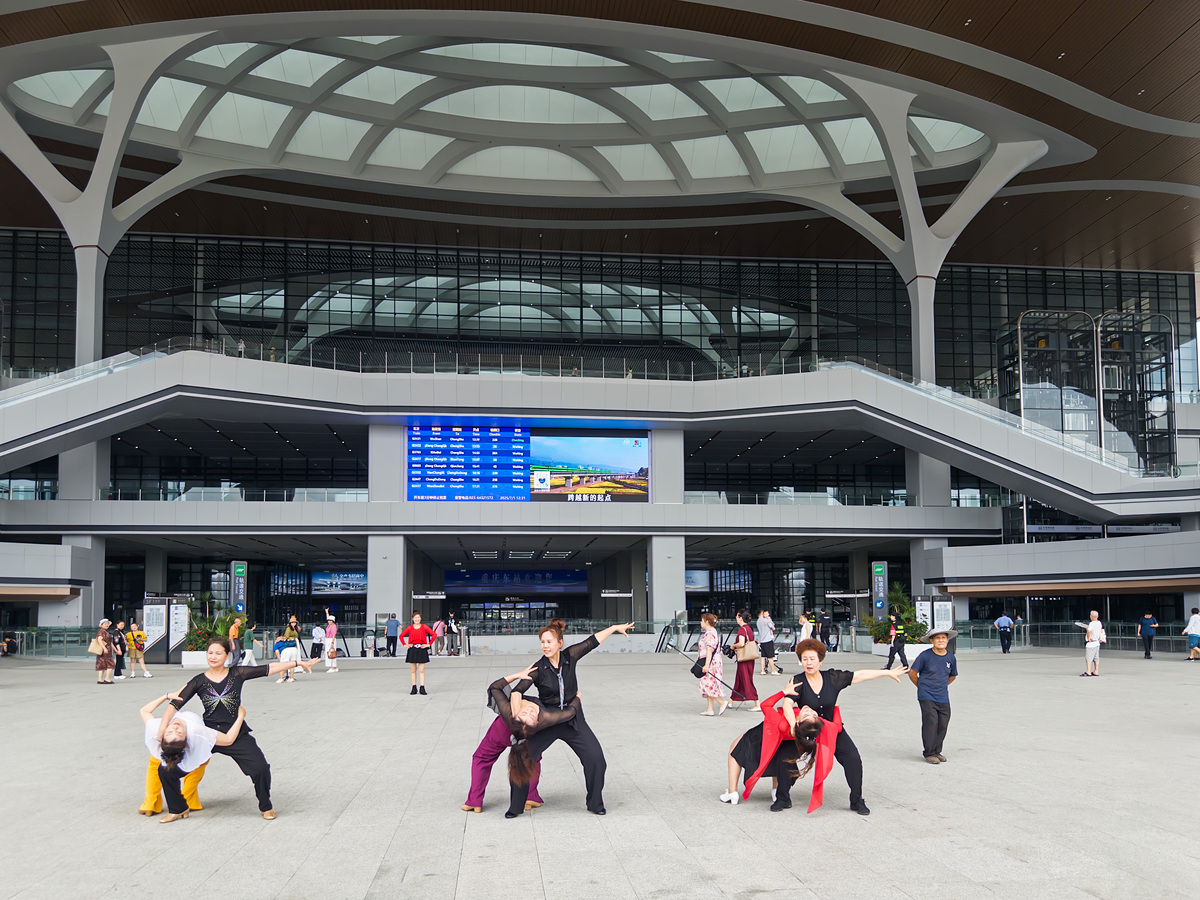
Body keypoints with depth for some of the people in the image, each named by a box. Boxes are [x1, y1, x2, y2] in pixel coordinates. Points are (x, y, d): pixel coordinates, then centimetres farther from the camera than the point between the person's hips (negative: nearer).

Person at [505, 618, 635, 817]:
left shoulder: (570, 656, -7)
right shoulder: (538, 669, -15)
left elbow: (592, 641, 4)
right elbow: (518, 690, -25)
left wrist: (614, 628, 10)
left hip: (574, 720, 2)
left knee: (595, 759, -5)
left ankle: (595, 803, 17)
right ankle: (516, 806, 9)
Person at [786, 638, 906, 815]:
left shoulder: (833, 678, -6)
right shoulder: (798, 682, -15)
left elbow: (860, 676, 1)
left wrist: (887, 672, 5)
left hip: (833, 728, 2)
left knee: (853, 759, -11)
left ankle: (857, 801, 7)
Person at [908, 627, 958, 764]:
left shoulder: (951, 658, 5)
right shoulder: (925, 656, -10)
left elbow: (952, 676, 22)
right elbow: (912, 673, -1)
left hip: (943, 698, 4)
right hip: (927, 697, -4)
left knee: (943, 724, 3)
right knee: (931, 723, -9)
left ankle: (937, 751, 19)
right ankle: (929, 753, 3)